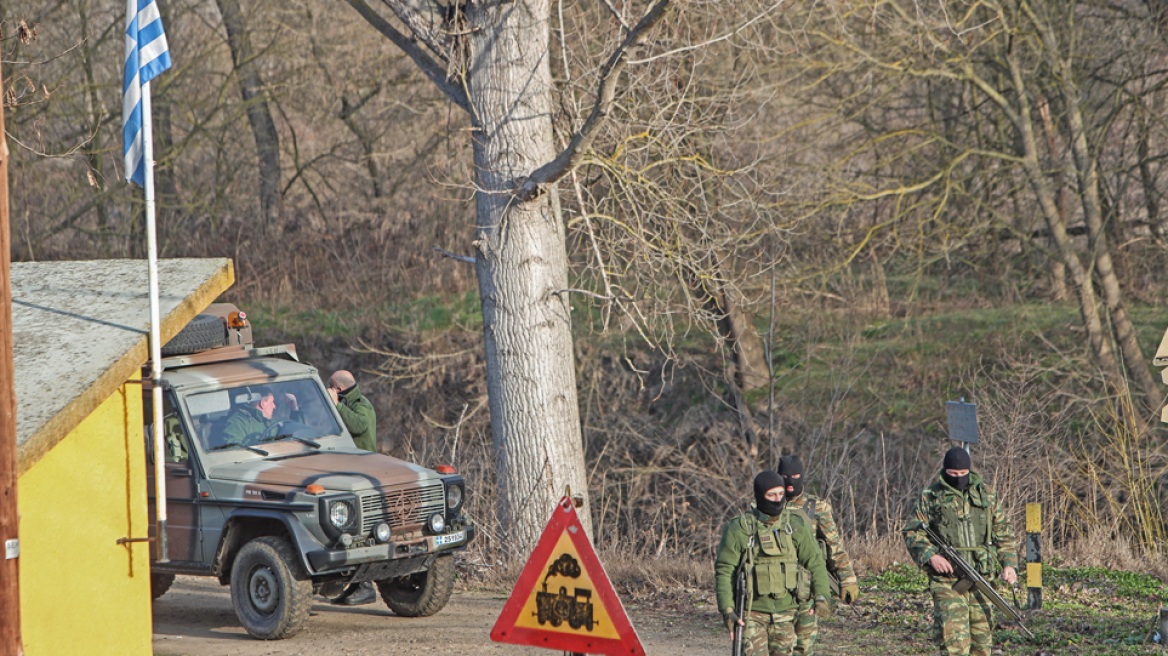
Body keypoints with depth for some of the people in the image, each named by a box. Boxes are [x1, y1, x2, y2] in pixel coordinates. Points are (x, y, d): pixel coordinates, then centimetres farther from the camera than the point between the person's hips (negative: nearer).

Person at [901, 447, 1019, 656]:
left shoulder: (986, 495, 12)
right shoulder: (930, 497, 4)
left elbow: (1003, 532, 16)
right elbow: (912, 532, 3)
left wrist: (1009, 564, 4)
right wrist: (930, 556, -13)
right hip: (946, 579, -3)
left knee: (982, 638, 6)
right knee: (953, 634, -15)